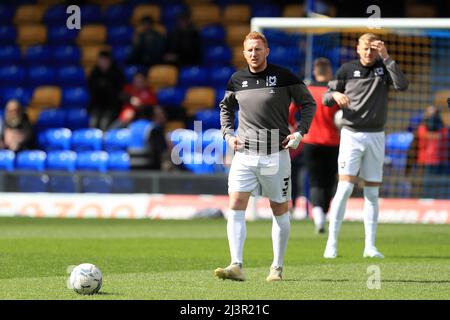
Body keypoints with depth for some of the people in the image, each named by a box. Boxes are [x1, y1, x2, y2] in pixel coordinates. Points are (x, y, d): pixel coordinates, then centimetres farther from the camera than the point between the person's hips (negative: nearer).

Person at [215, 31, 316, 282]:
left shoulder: (283, 76, -4)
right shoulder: (237, 80, 6)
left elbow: (309, 103, 6)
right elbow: (226, 107, 25)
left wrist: (300, 132, -5)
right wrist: (228, 134, 10)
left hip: (276, 155, -2)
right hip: (244, 154, 2)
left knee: (280, 211, 6)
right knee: (236, 206, -13)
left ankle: (277, 268, 18)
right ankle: (237, 266, -17)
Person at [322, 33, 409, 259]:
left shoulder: (384, 68, 4)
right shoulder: (347, 69, 3)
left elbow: (402, 85, -14)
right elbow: (326, 98, 7)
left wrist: (386, 57, -18)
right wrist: (335, 95, -16)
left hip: (375, 136, 2)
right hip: (351, 134, -2)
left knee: (372, 192, 5)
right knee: (345, 187, -12)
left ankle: (370, 246, 9)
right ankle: (331, 243, -10)